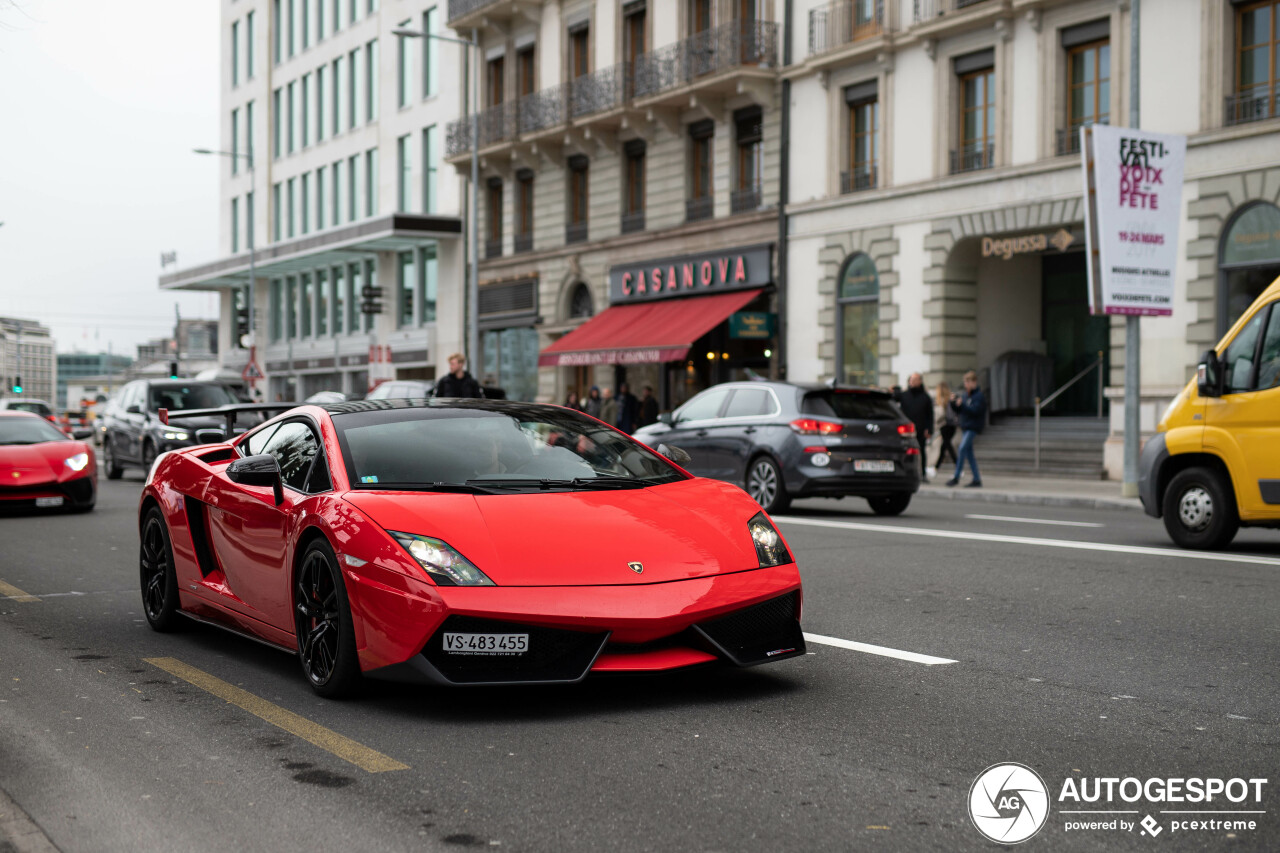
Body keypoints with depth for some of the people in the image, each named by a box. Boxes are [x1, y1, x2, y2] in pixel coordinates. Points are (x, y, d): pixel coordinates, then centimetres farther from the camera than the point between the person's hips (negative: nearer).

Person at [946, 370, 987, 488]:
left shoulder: (979, 396, -8)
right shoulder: (964, 395, 13)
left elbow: (975, 411, -20)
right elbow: (957, 410, 16)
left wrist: (961, 404, -27)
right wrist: (953, 402, -2)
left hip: (973, 427, -8)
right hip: (965, 427, 8)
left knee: (962, 449, -17)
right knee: (969, 453, 8)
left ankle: (956, 477, -14)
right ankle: (977, 480, 13)